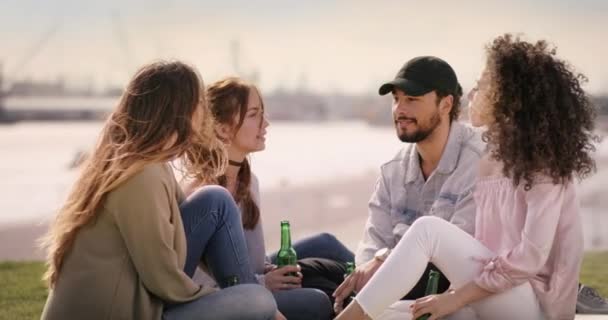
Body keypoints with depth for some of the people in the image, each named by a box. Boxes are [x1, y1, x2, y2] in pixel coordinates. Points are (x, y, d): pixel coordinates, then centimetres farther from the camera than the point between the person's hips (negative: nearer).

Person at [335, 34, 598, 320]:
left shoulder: (545, 164, -10)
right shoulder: (492, 160, 14)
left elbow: (531, 257, -19)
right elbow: (486, 247, 10)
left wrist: (457, 297, -19)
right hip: (496, 294, 8)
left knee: (428, 229, -21)